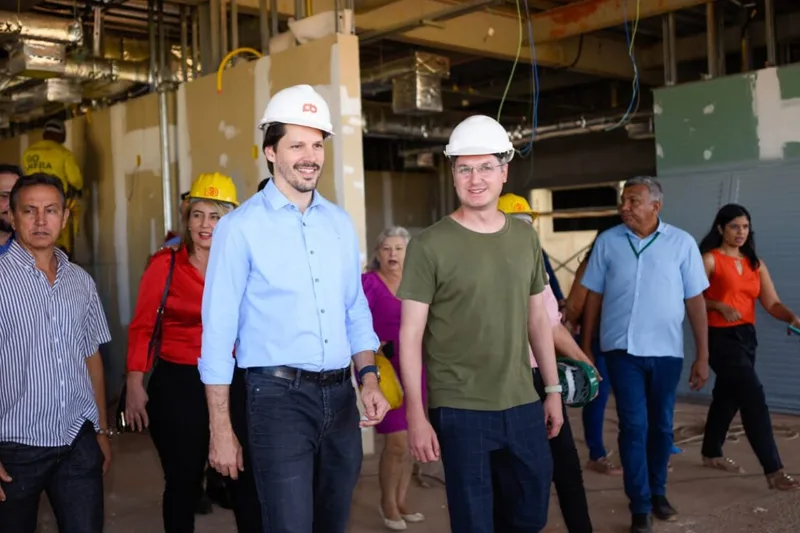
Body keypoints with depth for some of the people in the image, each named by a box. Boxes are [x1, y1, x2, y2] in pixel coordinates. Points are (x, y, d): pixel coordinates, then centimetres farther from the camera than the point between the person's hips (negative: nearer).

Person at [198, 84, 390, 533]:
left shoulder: (341, 223, 9)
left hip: (341, 395, 5)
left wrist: (368, 378, 0)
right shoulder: (241, 227, -7)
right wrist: (221, 429, -9)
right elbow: (219, 331, -7)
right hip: (280, 396, -5)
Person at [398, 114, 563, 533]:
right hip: (460, 409, -4)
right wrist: (416, 414, -13)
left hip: (522, 404, 5)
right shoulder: (429, 245, -9)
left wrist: (552, 389, 12)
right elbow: (410, 335, -9)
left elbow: (538, 319, 13)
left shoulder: (525, 237, 6)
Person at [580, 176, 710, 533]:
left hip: (666, 351, 1)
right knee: (634, 426, -2)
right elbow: (594, 296, 5)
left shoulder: (682, 243, -3)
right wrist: (585, 348, 5)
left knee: (661, 426, 13)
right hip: (623, 349, -1)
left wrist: (702, 356, -1)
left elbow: (695, 301, 0)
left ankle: (657, 492, 33)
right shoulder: (607, 241, -1)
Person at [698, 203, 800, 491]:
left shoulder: (755, 263, 11)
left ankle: (712, 454, 34)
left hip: (746, 336, 7)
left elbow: (771, 302, 1)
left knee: (728, 395, 16)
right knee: (753, 397, -14)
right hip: (720, 336, -7)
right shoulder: (710, 259, -6)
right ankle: (773, 470, -13)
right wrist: (720, 306, -25)